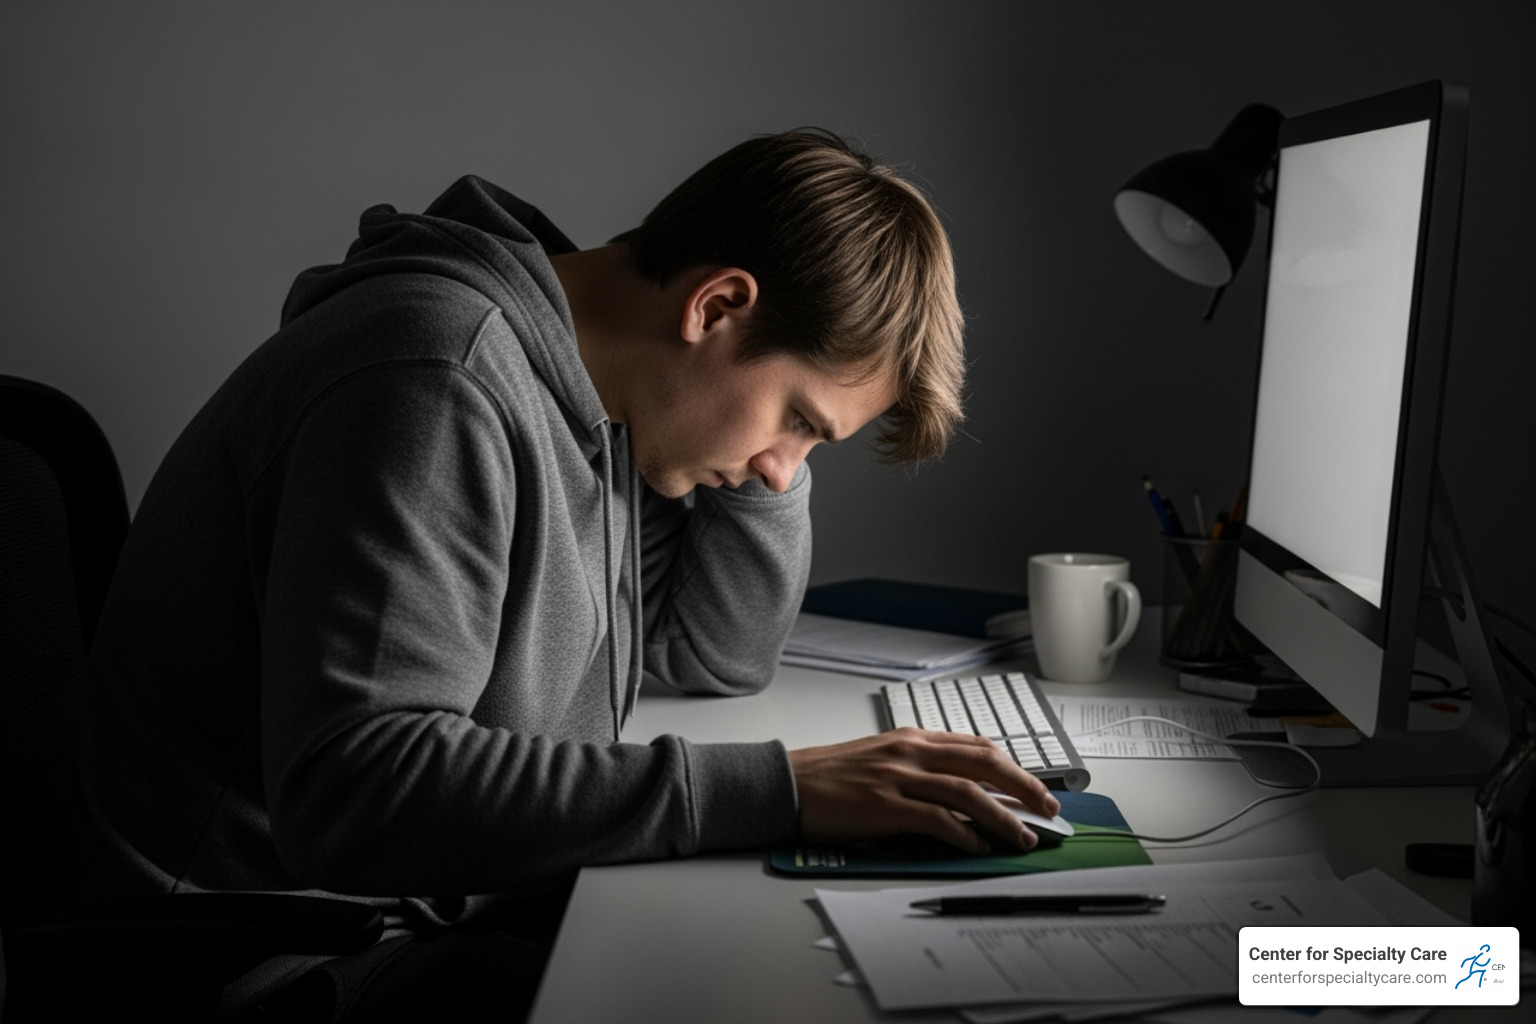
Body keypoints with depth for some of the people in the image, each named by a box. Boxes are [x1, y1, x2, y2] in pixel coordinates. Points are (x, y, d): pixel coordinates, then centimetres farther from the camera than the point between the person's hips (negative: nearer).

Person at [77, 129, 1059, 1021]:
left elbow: (722, 655, 14)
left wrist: (767, 443, -1)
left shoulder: (604, 398, 5)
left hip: (466, 910, 9)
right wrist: (775, 788, -33)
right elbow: (354, 792, -33)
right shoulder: (442, 378, -24)